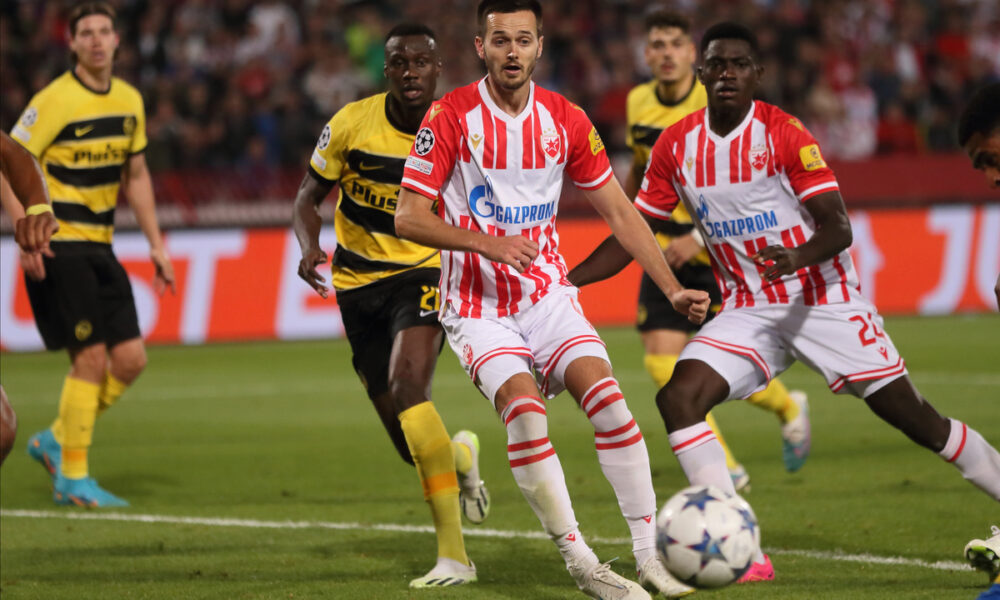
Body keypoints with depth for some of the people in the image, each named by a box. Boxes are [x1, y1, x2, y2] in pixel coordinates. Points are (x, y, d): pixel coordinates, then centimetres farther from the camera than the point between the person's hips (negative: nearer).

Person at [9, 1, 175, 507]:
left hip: (99, 246, 7)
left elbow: (135, 175, 20)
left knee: (130, 358, 1)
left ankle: (55, 441, 20)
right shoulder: (54, 101, -12)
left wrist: (155, 242, 15)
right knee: (91, 358, -11)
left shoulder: (130, 101, 9)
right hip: (57, 245, -7)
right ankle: (72, 478, 0)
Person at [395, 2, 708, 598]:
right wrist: (488, 243, -24)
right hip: (478, 306, -3)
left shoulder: (565, 119, 2)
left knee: (604, 393, -21)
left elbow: (619, 211, 9)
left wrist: (673, 290, 2)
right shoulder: (451, 116, -9)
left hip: (548, 296, 3)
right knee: (522, 405, -27)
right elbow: (408, 217, -11)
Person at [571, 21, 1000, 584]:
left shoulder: (783, 133, -13)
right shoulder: (677, 146, -1)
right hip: (748, 310, 4)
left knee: (914, 418, -3)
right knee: (679, 396, -19)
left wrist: (799, 256, -39)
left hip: (824, 300, -4)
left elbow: (839, 227, -17)